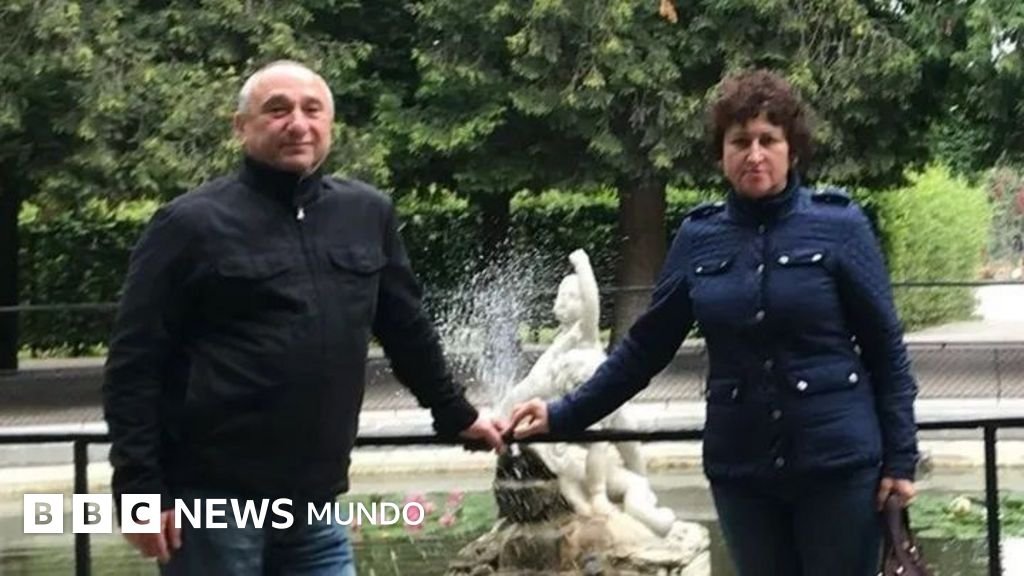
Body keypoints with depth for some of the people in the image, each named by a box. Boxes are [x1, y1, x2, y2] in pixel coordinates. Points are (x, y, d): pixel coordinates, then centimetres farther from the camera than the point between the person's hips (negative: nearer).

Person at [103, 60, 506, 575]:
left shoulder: (367, 214, 9)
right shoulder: (192, 223, -5)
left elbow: (407, 330, 21)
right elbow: (134, 363, -6)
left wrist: (455, 414, 27)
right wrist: (139, 486, -11)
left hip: (315, 505, 5)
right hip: (213, 500, -4)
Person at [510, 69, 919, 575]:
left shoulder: (839, 226, -4)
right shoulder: (698, 238, 4)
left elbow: (885, 347, -1)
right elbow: (646, 345, 9)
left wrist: (899, 458, -4)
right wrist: (564, 415, 5)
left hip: (838, 463, -3)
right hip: (740, 470, 3)